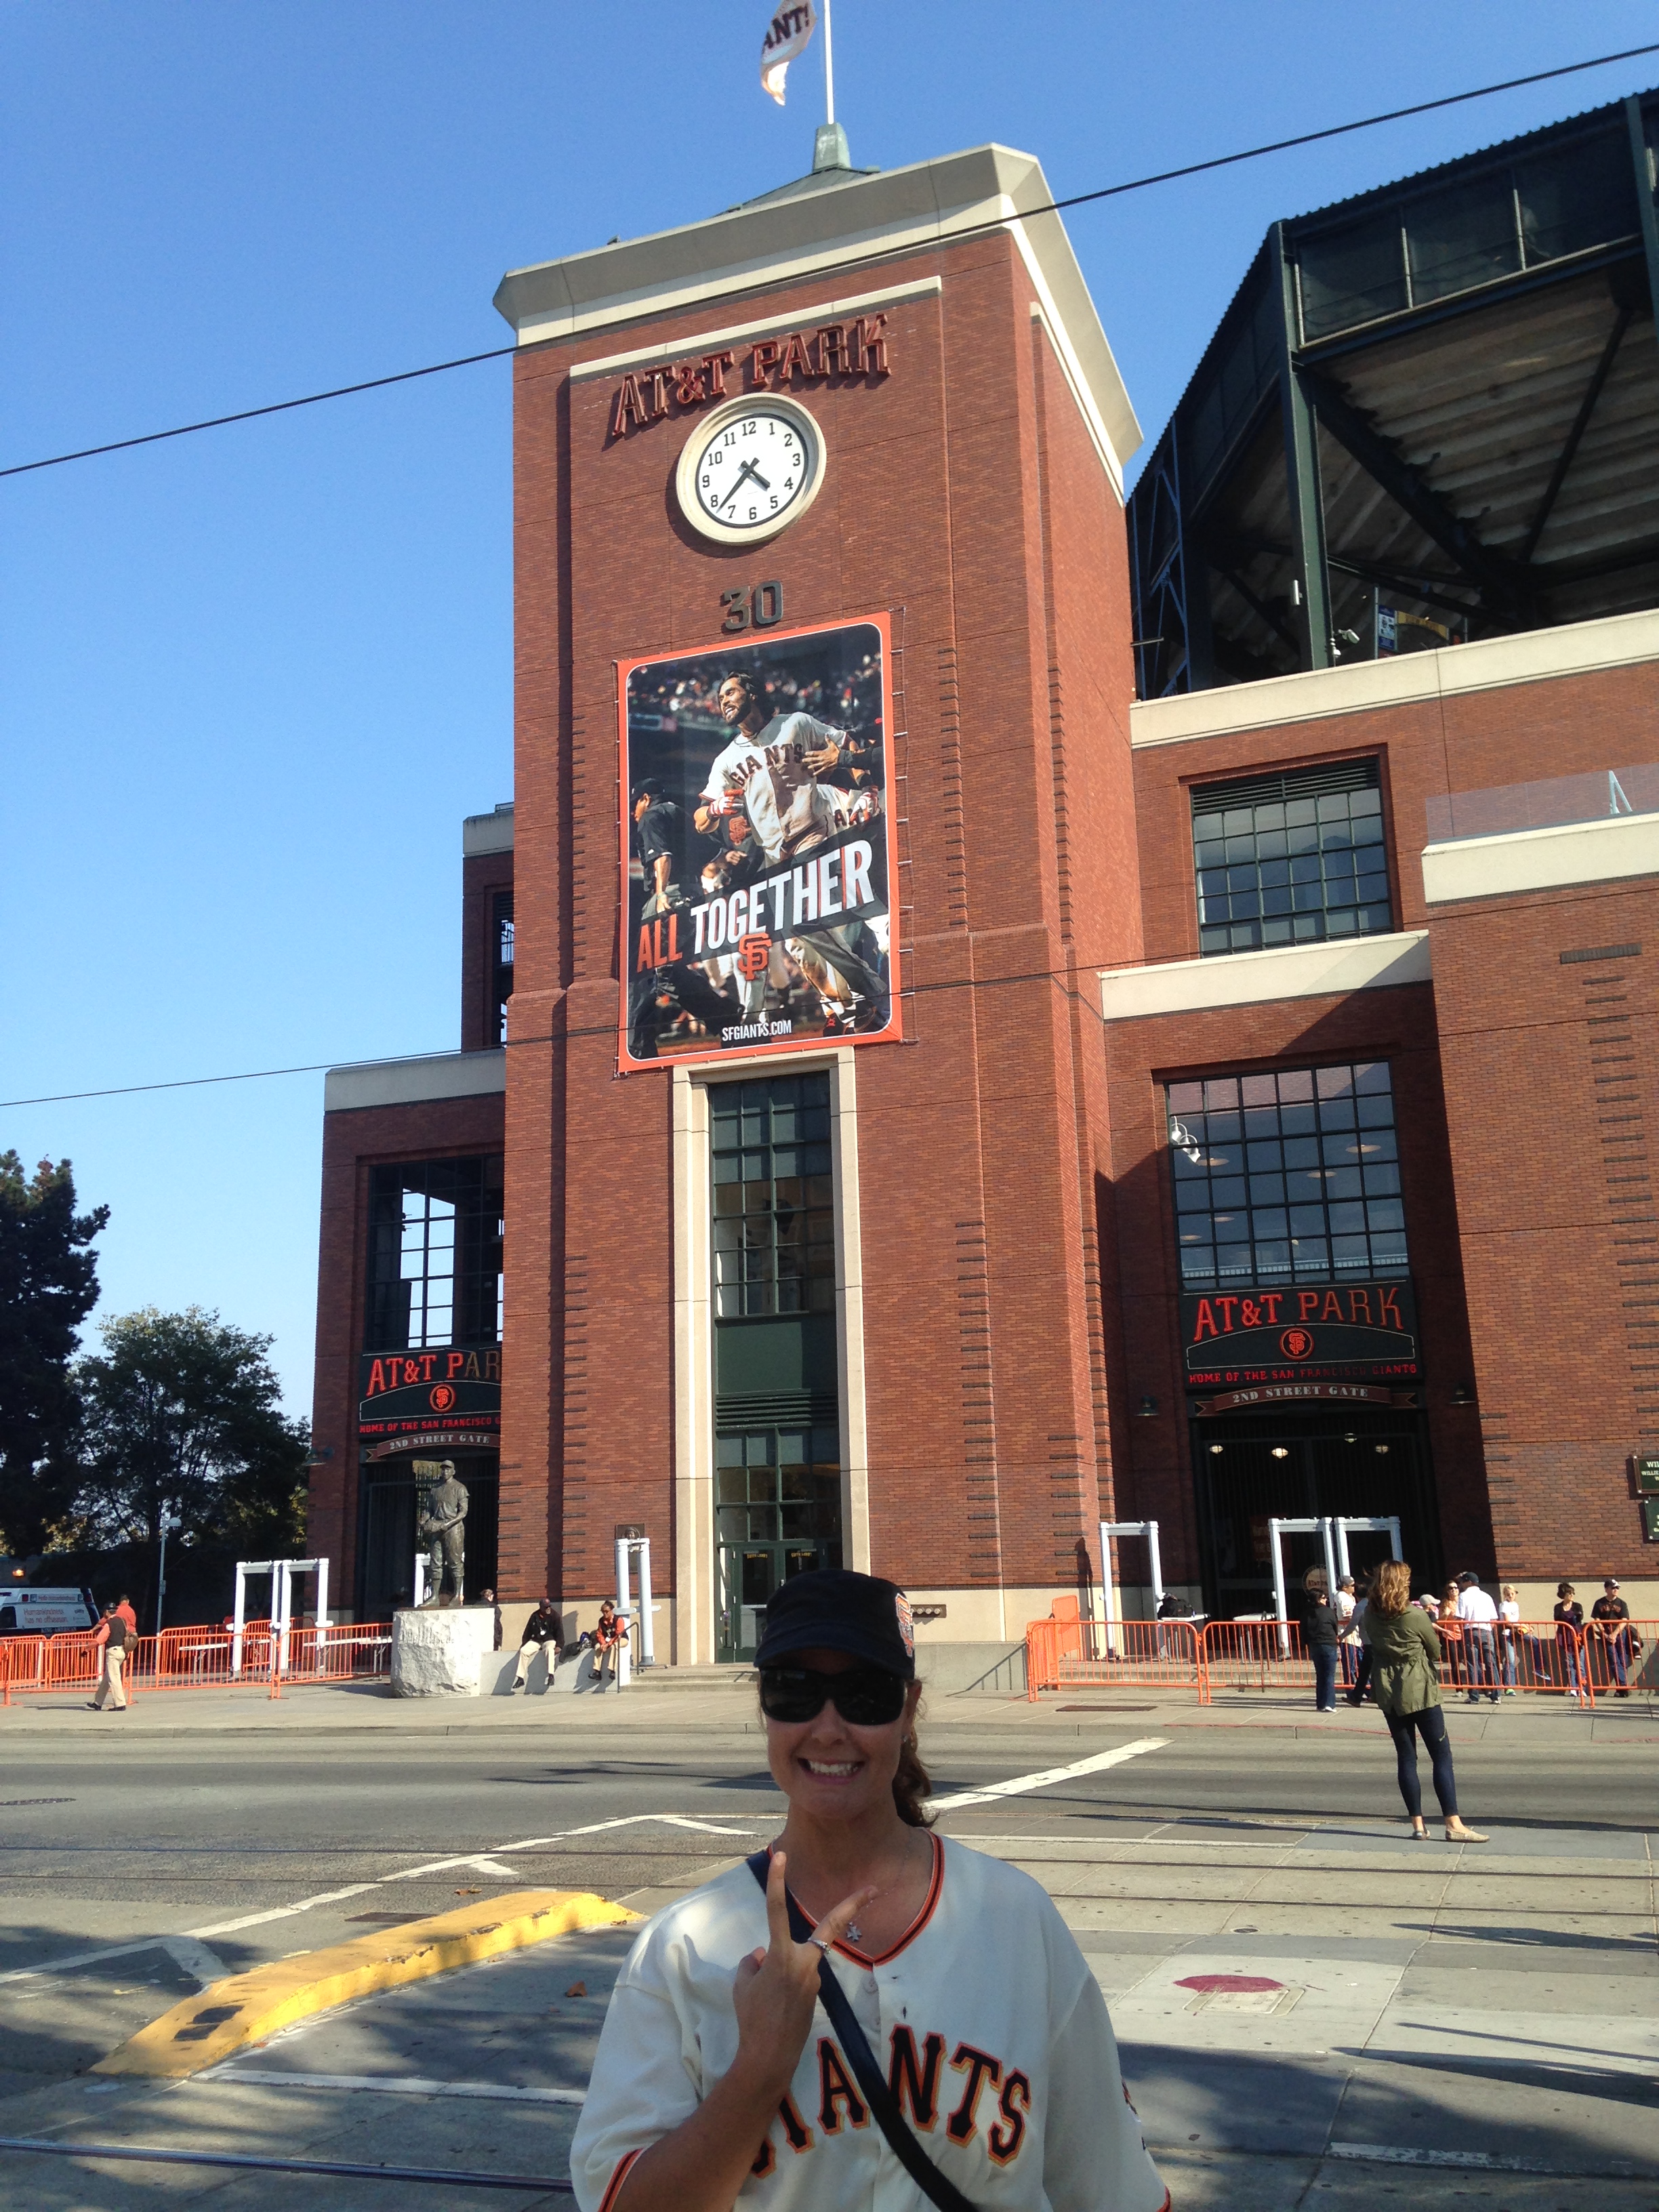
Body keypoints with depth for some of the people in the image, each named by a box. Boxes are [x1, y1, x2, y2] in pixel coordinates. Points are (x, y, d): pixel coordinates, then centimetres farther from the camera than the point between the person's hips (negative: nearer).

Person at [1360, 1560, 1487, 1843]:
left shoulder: (1371, 1615, -2)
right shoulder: (1416, 1616, -15)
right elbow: (1436, 1650, -2)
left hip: (1388, 1693, 5)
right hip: (1419, 1691, -5)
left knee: (1406, 1758, 9)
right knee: (1442, 1756, 0)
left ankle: (1417, 1824, 10)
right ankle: (1453, 1824, -4)